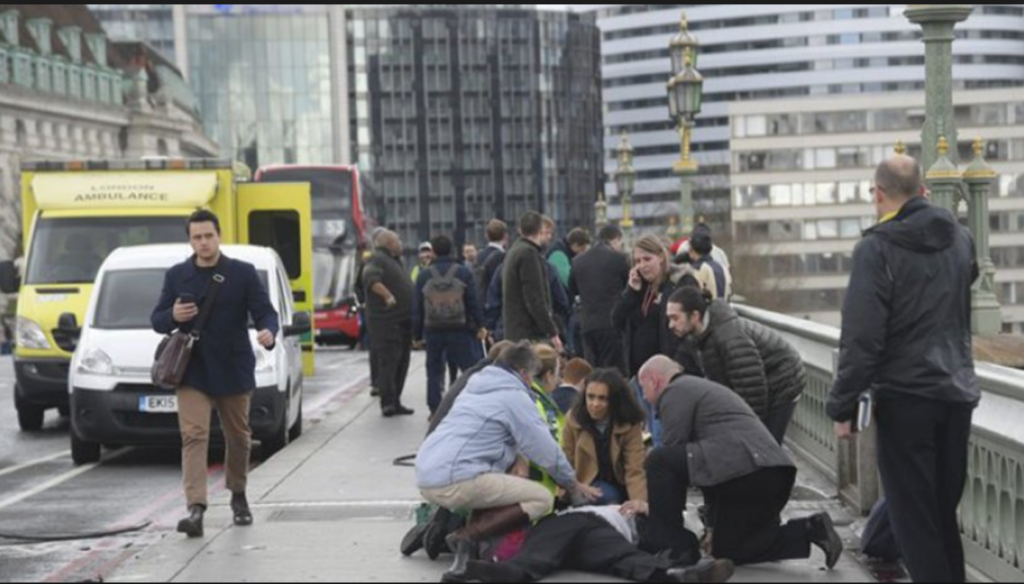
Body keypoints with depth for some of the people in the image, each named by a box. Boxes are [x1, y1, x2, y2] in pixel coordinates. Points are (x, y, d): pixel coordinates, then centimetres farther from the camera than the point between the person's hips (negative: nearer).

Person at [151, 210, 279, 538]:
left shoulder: (243, 274, 0)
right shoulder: (176, 276, 7)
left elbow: (266, 312, -4)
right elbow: (157, 321, 11)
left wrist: (268, 332, -28)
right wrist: (173, 316, -13)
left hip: (234, 371, 0)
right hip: (192, 372, 0)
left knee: (238, 437, 13)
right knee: (194, 436, -13)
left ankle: (238, 495, 35)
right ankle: (196, 509, -19)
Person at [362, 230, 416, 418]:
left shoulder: (394, 260, 22)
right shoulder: (378, 259, -10)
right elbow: (370, 278, -28)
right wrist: (388, 296, -34)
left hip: (402, 321, 10)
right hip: (387, 322, -10)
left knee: (401, 363, 12)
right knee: (388, 362, -10)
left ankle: (394, 402, 18)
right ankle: (388, 402, -10)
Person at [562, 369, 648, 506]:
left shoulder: (630, 424, -17)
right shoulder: (573, 419, -12)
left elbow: (635, 470, -24)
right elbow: (566, 464, -5)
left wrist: (639, 503, -40)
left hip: (620, 486, 2)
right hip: (588, 486, -2)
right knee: (607, 498, -29)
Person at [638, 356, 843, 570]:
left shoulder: (674, 392, 3)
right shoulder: (700, 387, 33)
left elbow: (672, 454, -1)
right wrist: (712, 524, 35)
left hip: (743, 470, -10)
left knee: (659, 460, -6)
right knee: (728, 551, 20)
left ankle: (671, 543, -1)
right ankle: (809, 530, 9)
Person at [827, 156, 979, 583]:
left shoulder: (877, 247, -13)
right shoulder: (961, 237, 8)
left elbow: (861, 336, -17)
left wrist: (843, 405, -11)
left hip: (905, 395, -6)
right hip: (957, 391, 6)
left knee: (914, 516, 1)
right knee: (945, 511, 16)